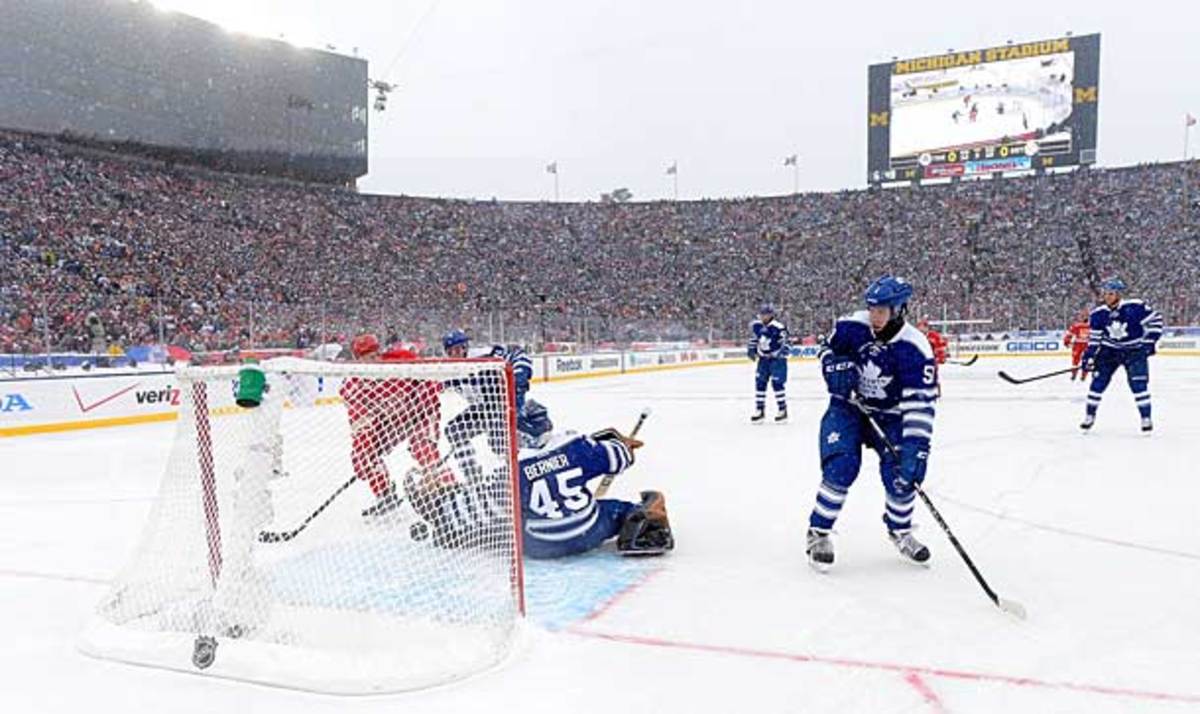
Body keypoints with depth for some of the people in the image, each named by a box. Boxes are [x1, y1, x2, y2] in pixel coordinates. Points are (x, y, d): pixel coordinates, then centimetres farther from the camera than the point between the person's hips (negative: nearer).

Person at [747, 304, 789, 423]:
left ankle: (783, 410, 3)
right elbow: (754, 338, 17)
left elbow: (785, 342, -15)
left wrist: (783, 351, -30)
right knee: (759, 383, 4)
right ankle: (760, 410, 13)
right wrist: (751, 349, 8)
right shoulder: (756, 326, 0)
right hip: (763, 359, 6)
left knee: (777, 383, -9)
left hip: (777, 359, -6)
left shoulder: (778, 327, -20)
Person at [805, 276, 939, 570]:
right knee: (841, 468, -18)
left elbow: (920, 402, -29)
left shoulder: (915, 348, -24)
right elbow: (829, 350, 5)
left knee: (902, 473, -11)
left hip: (888, 415, 0)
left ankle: (899, 530, 20)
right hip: (847, 406, 0)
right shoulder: (851, 326, -16)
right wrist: (836, 369, -19)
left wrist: (916, 446, -38)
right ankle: (818, 533, 0)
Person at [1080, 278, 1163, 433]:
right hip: (1109, 350, 3)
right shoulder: (1098, 314, -8)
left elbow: (1155, 320, -11)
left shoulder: (1135, 307, -19)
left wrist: (1150, 341, -16)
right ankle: (1090, 416, 12)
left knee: (1138, 384, -11)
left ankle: (1146, 418, 1)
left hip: (1134, 350, -3)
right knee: (1098, 382, -1)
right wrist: (1088, 357, -6)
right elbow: (1093, 337, 0)